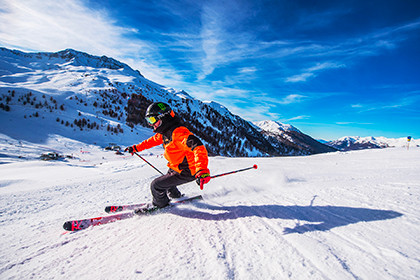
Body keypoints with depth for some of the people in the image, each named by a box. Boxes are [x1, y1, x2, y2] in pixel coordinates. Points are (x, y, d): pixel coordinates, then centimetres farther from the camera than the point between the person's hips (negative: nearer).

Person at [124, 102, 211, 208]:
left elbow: (198, 147, -43)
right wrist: (136, 148, 25)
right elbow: (153, 140, 22)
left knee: (156, 185, -5)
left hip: (186, 173, -10)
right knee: (167, 179, 33)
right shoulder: (165, 131, 2)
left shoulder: (178, 132, -31)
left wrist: (202, 171, -57)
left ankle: (161, 204, 25)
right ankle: (176, 196, 61)